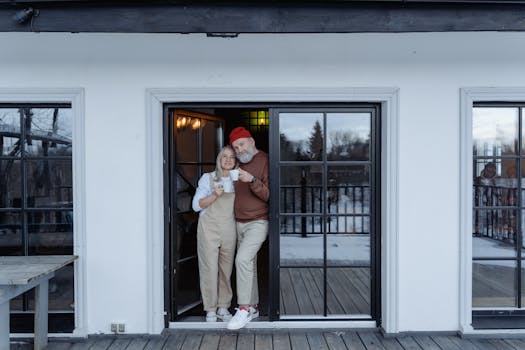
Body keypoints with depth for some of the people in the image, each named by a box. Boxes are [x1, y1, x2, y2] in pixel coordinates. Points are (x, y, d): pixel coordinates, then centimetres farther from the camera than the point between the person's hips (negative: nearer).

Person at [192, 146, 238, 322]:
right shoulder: (208, 178, 3)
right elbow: (196, 205, -1)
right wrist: (214, 195, -14)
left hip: (229, 229, 3)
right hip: (209, 228, -3)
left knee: (226, 269, 6)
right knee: (209, 268, -5)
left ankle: (223, 307, 18)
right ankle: (210, 310, 6)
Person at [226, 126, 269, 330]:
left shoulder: (264, 161, -10)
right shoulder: (240, 164, 14)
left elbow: (269, 195, -16)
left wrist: (252, 180, -28)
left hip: (257, 223, -8)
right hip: (240, 223, 8)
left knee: (243, 259, -21)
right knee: (248, 264, 11)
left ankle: (244, 308, -13)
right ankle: (253, 307, 21)